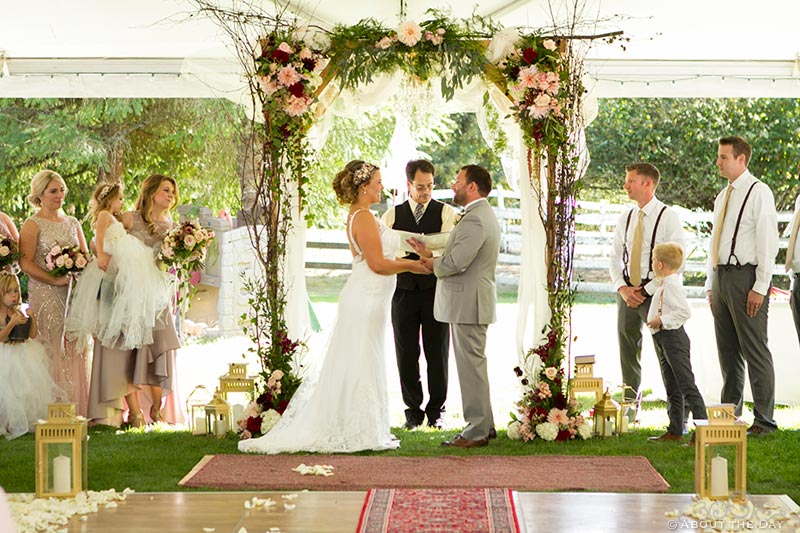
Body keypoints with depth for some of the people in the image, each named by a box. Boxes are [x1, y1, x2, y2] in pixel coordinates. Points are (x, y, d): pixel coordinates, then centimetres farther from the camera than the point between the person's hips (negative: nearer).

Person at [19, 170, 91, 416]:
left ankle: (77, 410, 7)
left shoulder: (73, 223, 16)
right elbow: (26, 263, -11)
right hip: (46, 296, -5)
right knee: (52, 350, -8)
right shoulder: (33, 225, -2)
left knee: (75, 350, 3)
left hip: (74, 294, 5)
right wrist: (55, 280, -19)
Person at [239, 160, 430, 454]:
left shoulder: (358, 216, 15)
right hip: (366, 301, -10)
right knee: (362, 366, -3)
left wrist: (407, 260, 16)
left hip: (364, 299, 10)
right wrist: (413, 265, -9)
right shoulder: (364, 218, -17)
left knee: (354, 366, 13)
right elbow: (378, 264, -20)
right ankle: (360, 432, 3)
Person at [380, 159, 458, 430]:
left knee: (437, 354, 2)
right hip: (404, 293, 2)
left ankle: (436, 411, 11)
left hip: (435, 291, -2)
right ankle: (413, 410, 14)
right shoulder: (392, 215, 11)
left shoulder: (446, 213, 3)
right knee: (406, 354, 4)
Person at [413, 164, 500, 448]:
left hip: (468, 303, -11)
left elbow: (456, 262, -25)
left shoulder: (475, 220, -19)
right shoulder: (484, 214, 17)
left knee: (471, 366, -5)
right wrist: (432, 256, 7)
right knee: (474, 365, 16)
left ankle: (477, 431, 0)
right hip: (470, 302, 11)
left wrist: (433, 264, -5)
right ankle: (485, 425, 23)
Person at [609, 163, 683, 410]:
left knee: (666, 355, -6)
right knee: (628, 354, 9)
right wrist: (622, 288, -4)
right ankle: (629, 407, 19)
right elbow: (615, 258, 14)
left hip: (655, 293, -6)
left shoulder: (668, 217, -8)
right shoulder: (625, 219, 11)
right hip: (627, 293, 6)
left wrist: (646, 291, -14)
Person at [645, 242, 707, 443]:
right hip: (666, 341, 11)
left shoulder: (671, 285, -17)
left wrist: (662, 320, -21)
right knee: (672, 389, 15)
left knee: (687, 386, -11)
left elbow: (685, 311, -25)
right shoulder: (665, 284, 15)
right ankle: (675, 431, 21)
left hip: (674, 337, -11)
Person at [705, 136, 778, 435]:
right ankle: (729, 414, 19)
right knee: (727, 351, 11)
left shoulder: (759, 192, -7)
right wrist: (711, 284, 16)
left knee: (754, 350, -5)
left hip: (745, 276, -8)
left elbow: (768, 243, -12)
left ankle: (764, 419, 0)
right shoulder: (722, 197, 17)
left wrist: (760, 287, -16)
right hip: (721, 277, 8)